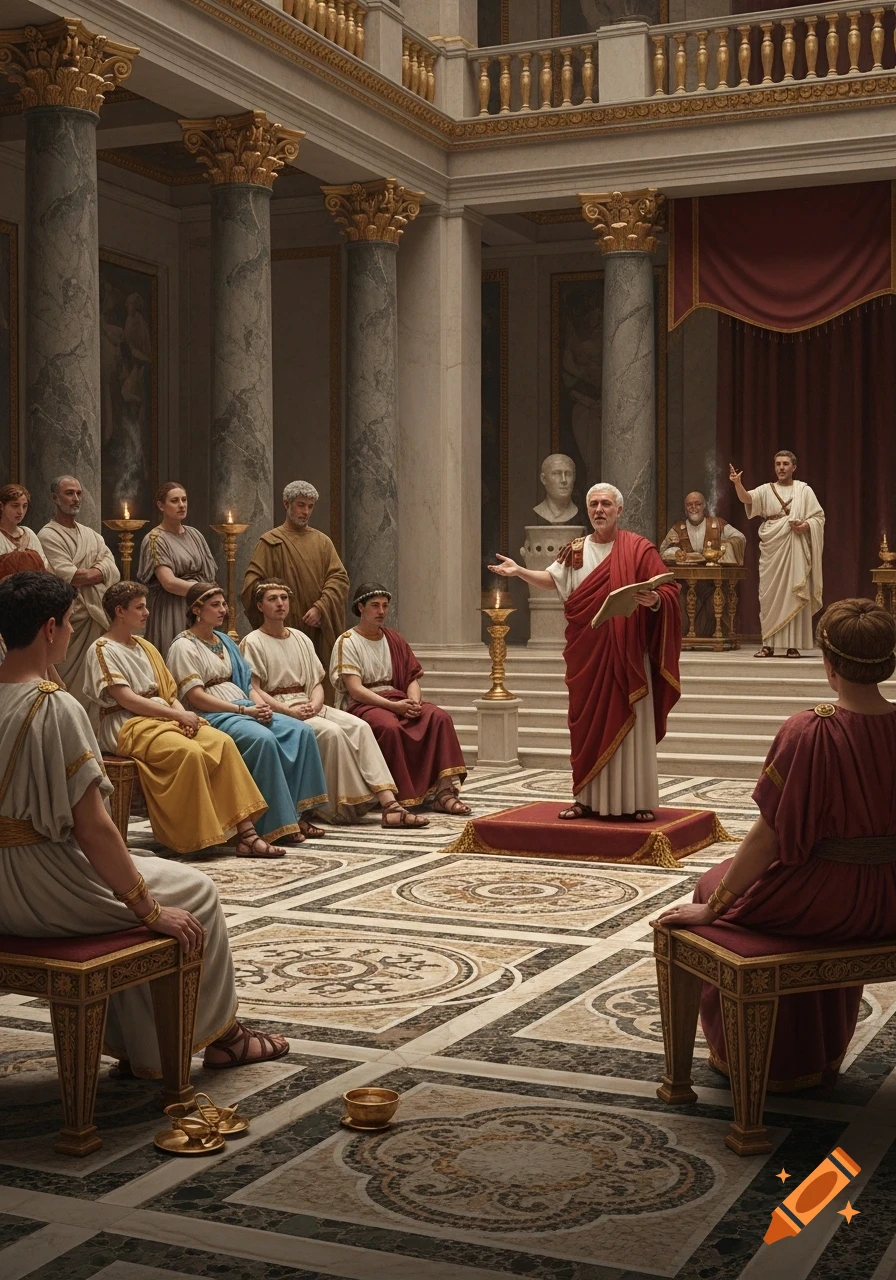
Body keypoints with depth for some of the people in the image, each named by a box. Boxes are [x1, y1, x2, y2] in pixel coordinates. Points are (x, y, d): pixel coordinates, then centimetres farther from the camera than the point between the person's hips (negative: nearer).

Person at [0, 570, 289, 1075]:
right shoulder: (56, 708, -22)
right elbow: (92, 828, -21)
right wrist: (150, 909, -11)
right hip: (45, 890, -8)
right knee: (195, 891, 11)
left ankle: (143, 1048, 30)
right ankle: (221, 1034, 27)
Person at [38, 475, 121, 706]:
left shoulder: (91, 535, 20)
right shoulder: (48, 536, -2)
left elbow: (112, 571, 5)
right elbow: (67, 577, -15)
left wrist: (83, 574, -11)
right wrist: (97, 571, 0)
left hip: (101, 615, 6)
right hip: (74, 619, -6)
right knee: (76, 685, -8)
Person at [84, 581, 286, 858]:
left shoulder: (145, 647, 21)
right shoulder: (102, 649, -3)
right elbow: (126, 699, -14)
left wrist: (183, 714, -6)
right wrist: (179, 715, -17)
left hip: (164, 718, 7)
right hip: (127, 726, -7)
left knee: (223, 742, -18)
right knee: (190, 751, -34)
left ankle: (246, 833, -23)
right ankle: (196, 838, -23)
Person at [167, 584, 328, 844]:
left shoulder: (223, 640, 21)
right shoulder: (184, 647, -3)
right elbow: (196, 697, -13)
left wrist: (260, 704, -4)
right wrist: (244, 710, -17)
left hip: (243, 708, 8)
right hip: (213, 716, -8)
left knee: (302, 732, -13)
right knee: (264, 739, -35)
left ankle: (300, 812, -15)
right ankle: (278, 823, -29)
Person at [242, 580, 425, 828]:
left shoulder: (301, 639, 21)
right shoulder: (252, 643, 2)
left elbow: (317, 684, 16)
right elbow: (252, 689, -8)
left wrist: (315, 704, -7)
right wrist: (289, 710, -20)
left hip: (309, 707, 6)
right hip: (277, 711, -6)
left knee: (360, 726, -20)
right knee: (332, 731, -31)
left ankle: (388, 803, -31)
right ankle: (348, 805, -25)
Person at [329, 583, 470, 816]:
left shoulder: (394, 640, 17)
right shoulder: (347, 642, -1)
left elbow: (412, 679, 12)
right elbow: (355, 690, -12)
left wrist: (413, 702, -12)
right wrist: (394, 706, -22)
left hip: (396, 700, 6)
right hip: (361, 705, -5)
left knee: (440, 717, -21)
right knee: (389, 726, -38)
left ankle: (444, 792, -29)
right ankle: (400, 799, -33)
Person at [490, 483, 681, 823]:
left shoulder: (639, 548, -3)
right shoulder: (575, 550, 11)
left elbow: (669, 591, -6)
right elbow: (552, 580, 11)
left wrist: (655, 600, -27)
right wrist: (519, 571, -3)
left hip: (626, 651, -4)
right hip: (587, 651, 4)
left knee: (629, 723, -1)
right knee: (588, 725, 6)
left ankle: (637, 800, 5)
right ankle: (589, 798, 13)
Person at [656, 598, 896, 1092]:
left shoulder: (809, 732, -23)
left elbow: (768, 837, -19)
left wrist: (711, 906, -8)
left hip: (824, 901, -6)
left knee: (716, 883, 22)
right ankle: (822, 1054, 48)